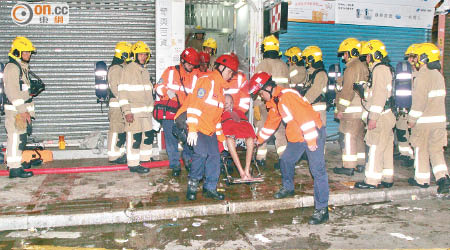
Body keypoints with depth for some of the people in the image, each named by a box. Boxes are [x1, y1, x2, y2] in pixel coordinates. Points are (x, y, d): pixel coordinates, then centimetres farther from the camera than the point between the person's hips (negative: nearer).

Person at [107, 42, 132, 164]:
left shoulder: (123, 68, 19)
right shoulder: (116, 69, -14)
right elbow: (115, 88, -20)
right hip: (117, 105, -10)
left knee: (122, 130, 15)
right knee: (116, 130, -5)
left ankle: (120, 153, 24)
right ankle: (113, 156, 2)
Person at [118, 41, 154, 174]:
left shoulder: (145, 71, 17)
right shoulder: (128, 69, -9)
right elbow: (123, 92, -14)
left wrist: (151, 107, 23)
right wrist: (127, 111, -20)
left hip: (146, 110, 8)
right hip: (133, 111, -8)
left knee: (149, 135, 14)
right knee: (134, 138, -7)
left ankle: (145, 158, 29)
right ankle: (133, 164, 0)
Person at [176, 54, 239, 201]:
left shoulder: (220, 86, 21)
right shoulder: (207, 80, -9)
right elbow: (195, 105, -19)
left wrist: (222, 137, 23)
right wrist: (192, 129, -26)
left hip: (209, 128, 9)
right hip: (195, 124, -9)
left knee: (214, 156, 2)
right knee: (201, 153, -22)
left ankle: (210, 188, 13)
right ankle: (193, 183, -4)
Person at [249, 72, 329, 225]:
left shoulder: (287, 95, -20)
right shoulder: (274, 101, 12)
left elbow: (305, 116, -26)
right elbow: (271, 123, 26)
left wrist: (311, 140, -25)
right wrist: (258, 140, 32)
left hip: (313, 133, -10)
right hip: (297, 137, 10)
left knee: (317, 170, -12)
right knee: (286, 160, 18)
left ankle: (322, 210, -10)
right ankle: (288, 188, 43)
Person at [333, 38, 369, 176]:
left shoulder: (352, 68, -13)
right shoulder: (363, 67, 16)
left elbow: (348, 91, -18)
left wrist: (340, 109, -13)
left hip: (352, 110, -9)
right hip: (362, 108, 9)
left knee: (349, 137, -4)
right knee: (359, 136, 14)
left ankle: (349, 166, 0)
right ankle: (360, 164, 22)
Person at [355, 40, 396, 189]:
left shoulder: (379, 69, -13)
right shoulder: (385, 69, 19)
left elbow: (379, 95, -20)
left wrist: (373, 117, -21)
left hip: (381, 116, -10)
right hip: (387, 115, 10)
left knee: (376, 148, -5)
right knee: (386, 148, 13)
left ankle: (372, 180, -1)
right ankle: (387, 179, 20)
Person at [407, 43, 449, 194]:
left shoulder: (423, 76, -15)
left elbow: (419, 100, -19)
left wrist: (412, 119, -11)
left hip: (424, 120, -7)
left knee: (421, 150, 6)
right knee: (436, 149, 11)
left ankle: (422, 179, 16)